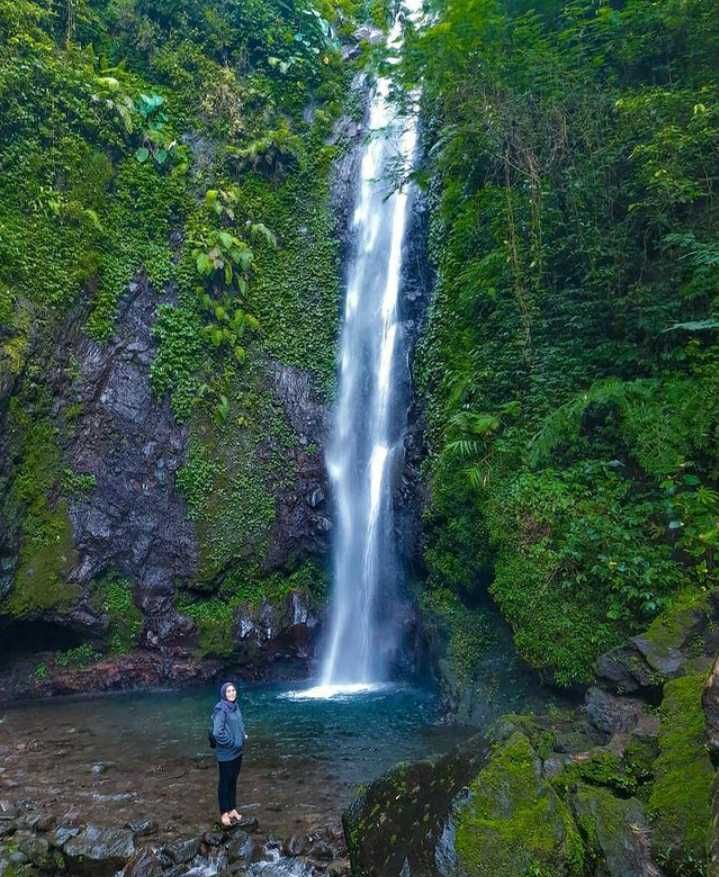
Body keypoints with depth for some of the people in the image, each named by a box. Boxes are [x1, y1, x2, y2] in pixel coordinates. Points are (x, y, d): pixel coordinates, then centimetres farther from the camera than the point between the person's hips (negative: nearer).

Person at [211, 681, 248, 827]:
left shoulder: (235, 706, 1)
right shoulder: (221, 709, -22)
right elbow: (217, 733, -26)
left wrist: (243, 735, 1)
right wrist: (232, 742, -17)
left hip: (237, 752, 7)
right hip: (226, 754, -7)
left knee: (233, 781, 19)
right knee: (224, 783, 9)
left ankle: (232, 809, 33)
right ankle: (224, 813, 24)